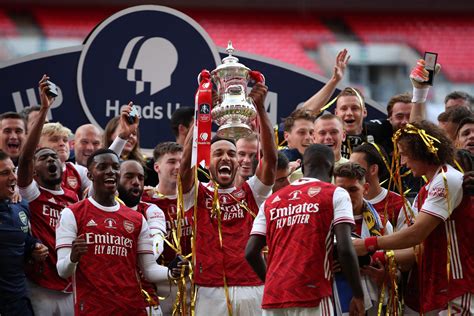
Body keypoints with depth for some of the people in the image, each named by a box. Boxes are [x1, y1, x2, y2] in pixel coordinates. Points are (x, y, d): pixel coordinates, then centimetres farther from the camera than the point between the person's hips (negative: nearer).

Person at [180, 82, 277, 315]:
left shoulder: (251, 193, 13)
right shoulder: (197, 195, 9)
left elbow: (270, 158, 0)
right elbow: (186, 163, -8)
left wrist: (260, 108, -9)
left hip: (252, 289, 2)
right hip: (211, 291, -2)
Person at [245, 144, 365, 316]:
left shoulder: (271, 201, 17)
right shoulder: (335, 194, 3)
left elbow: (251, 252, 12)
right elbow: (345, 249, -8)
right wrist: (359, 295, -1)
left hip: (272, 298, 5)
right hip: (312, 295, -5)